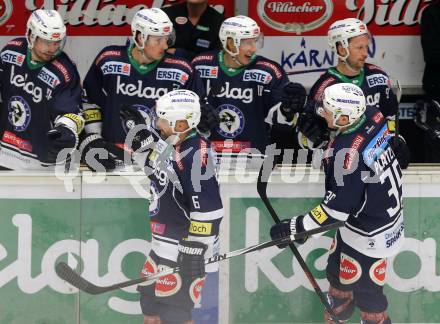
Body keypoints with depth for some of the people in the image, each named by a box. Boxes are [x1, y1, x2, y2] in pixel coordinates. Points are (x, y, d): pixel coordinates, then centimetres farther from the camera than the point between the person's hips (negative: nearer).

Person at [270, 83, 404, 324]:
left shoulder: (348, 153, -35)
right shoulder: (372, 117, -13)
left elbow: (336, 208, -31)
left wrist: (296, 227, -23)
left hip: (371, 234, -9)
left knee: (365, 290, 7)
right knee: (337, 270, 27)